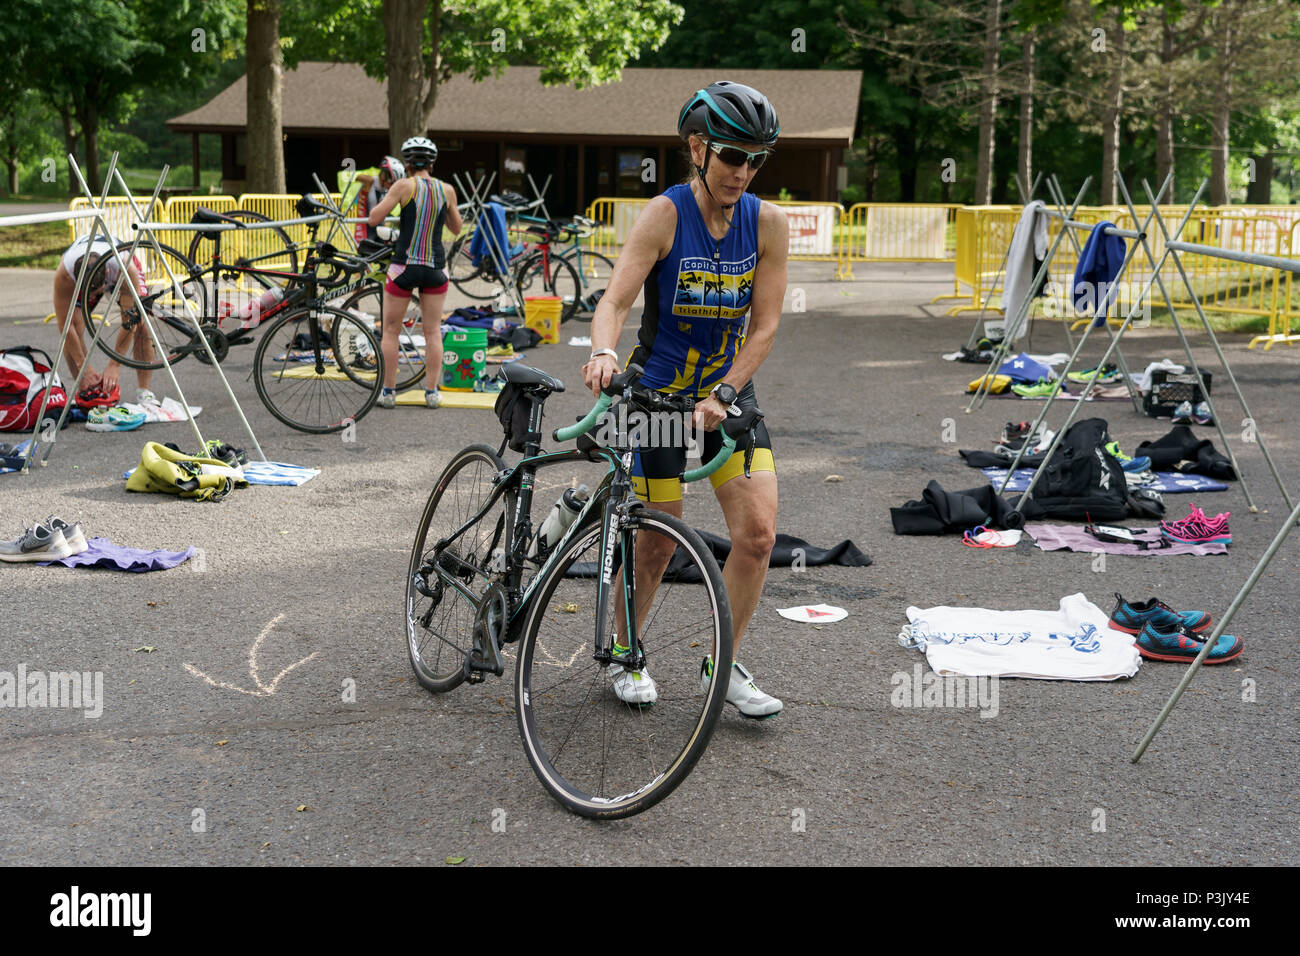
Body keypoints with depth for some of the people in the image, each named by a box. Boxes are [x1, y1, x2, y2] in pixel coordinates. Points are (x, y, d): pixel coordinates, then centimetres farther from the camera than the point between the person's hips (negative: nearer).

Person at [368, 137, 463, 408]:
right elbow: (456, 228, 13)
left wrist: (389, 197, 9)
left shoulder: (404, 186, -8)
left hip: (404, 267, -2)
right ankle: (432, 392, 10)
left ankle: (388, 392, 12)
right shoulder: (447, 189, 1)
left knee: (391, 330, 10)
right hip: (435, 269, 2)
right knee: (433, 332, 12)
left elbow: (374, 218, -8)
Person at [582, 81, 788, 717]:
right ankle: (626, 656, 29)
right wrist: (603, 352, -45)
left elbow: (765, 325, -8)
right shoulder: (664, 215, -15)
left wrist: (723, 394, -19)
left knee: (759, 532, -8)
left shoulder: (767, 222, -7)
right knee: (656, 547, 3)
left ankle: (723, 663, 12)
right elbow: (615, 300, -24)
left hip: (729, 393, 3)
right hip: (658, 393, -3)